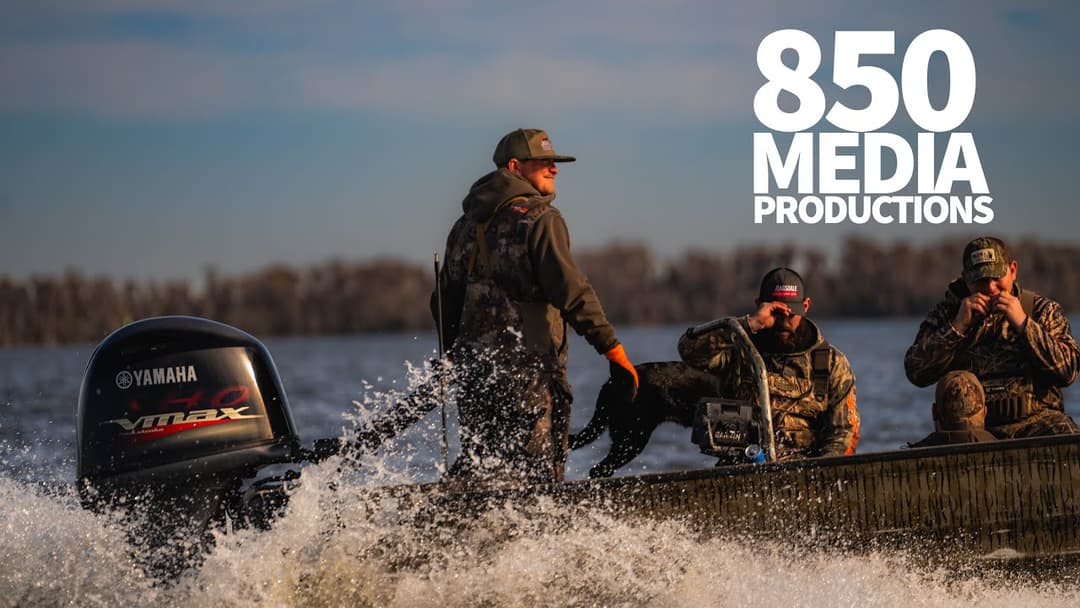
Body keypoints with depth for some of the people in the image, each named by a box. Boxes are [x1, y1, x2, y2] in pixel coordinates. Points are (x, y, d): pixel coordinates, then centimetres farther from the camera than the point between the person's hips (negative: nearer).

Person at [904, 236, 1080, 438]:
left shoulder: (1042, 308, 11)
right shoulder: (946, 313, 12)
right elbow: (916, 372, 0)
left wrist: (1023, 323, -9)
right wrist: (959, 325, -7)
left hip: (1034, 418, 1)